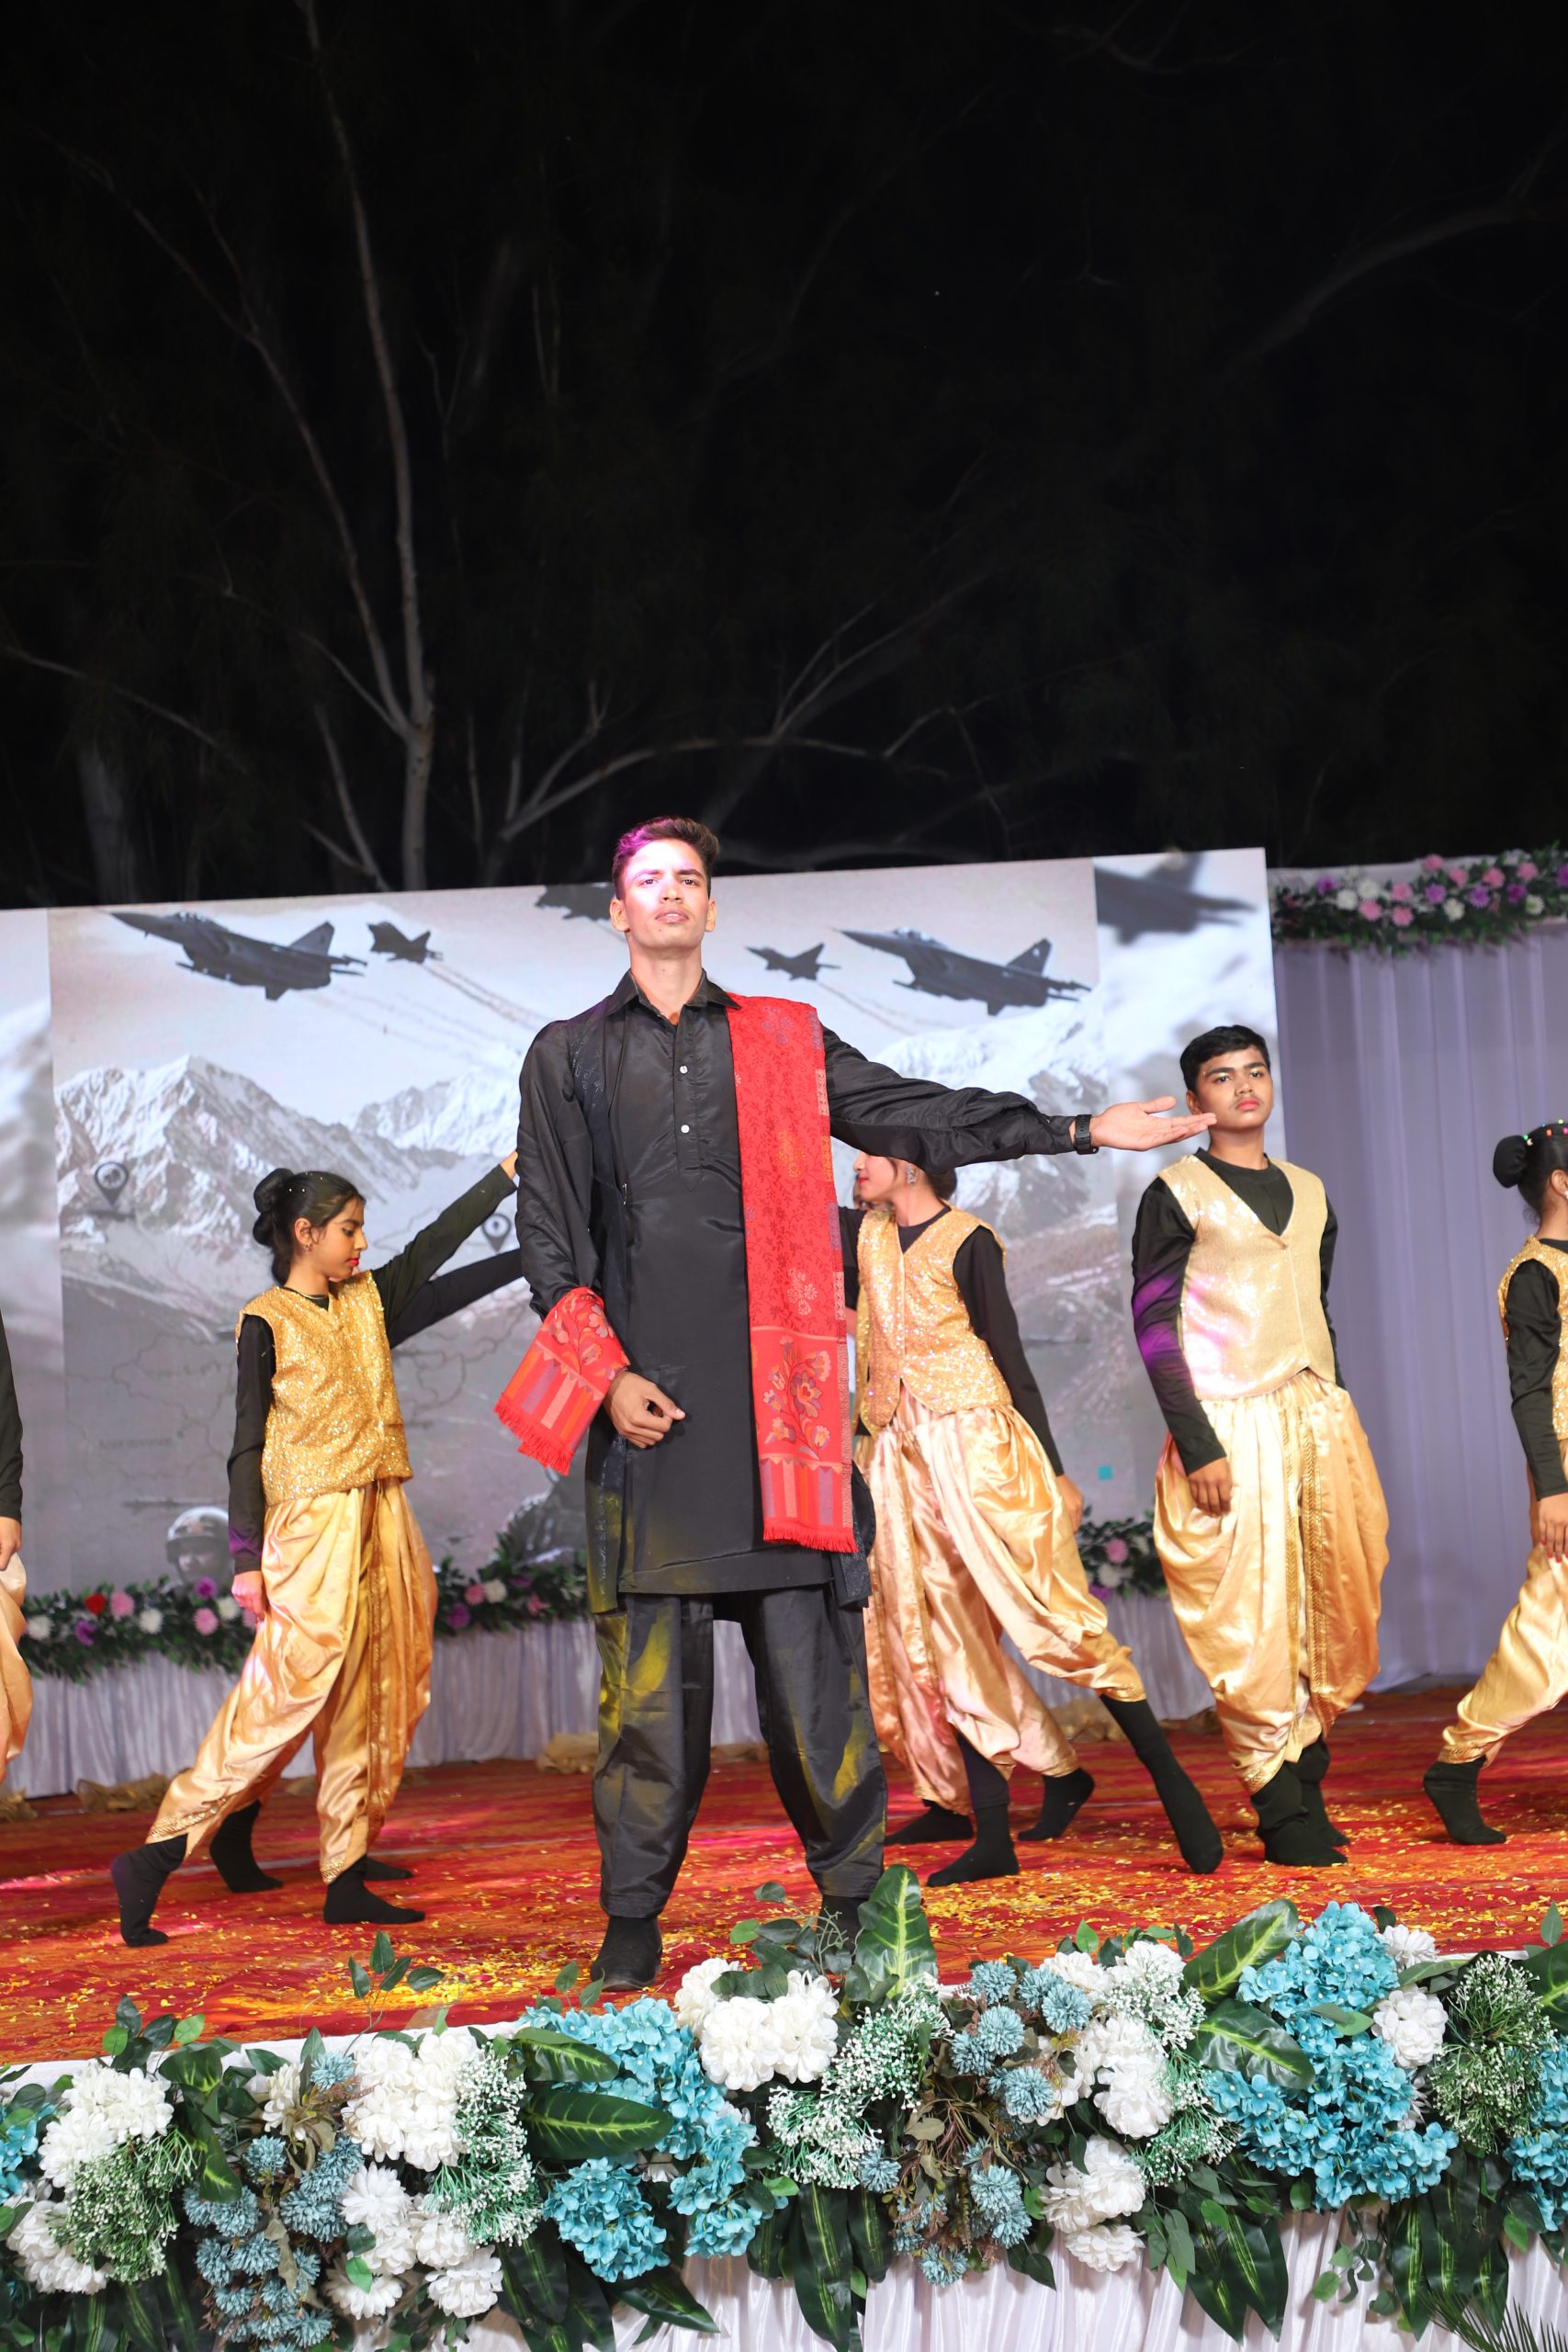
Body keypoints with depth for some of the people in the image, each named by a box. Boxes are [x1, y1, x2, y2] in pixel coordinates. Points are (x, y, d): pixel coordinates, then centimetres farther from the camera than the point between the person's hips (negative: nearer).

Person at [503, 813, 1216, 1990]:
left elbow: (914, 1113, 17)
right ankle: (634, 1919, 5)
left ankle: (852, 1894, 6)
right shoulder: (570, 1056, 14)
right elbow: (549, 1230, 9)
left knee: (810, 1654, -3)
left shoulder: (784, 1043, 16)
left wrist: (1078, 1129, 11)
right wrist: (607, 1375, -2)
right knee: (650, 1673, -2)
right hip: (645, 1396, 0)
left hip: (772, 1391, 1)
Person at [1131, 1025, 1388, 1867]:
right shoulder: (1176, 1195, -1)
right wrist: (1198, 1447, -14)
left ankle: (1306, 1778, 13)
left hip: (1320, 1417, 6)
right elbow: (1154, 1328, -6)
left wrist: (1333, 1415, 16)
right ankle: (1284, 1815, 1)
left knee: (1337, 1607, 1)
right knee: (1252, 1618, -6)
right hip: (1231, 1425, -6)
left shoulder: (1309, 1193, 17)